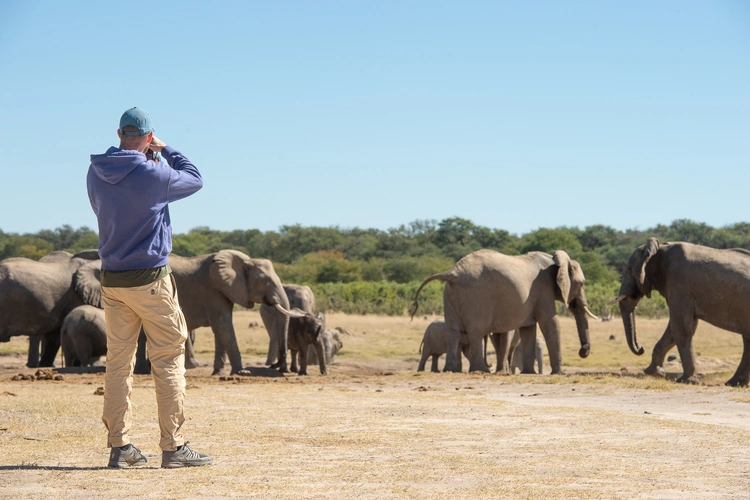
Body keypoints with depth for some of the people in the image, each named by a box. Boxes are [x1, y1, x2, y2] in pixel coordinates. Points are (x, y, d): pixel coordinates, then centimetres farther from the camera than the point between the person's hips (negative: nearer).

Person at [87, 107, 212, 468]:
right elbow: (195, 179, 3)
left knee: (118, 362, 9)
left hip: (111, 280, 6)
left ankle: (119, 446, 10)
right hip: (150, 279, -6)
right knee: (168, 360, 1)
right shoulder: (154, 174, -14)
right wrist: (164, 150, 11)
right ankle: (173, 447, 1)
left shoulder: (96, 173, 2)